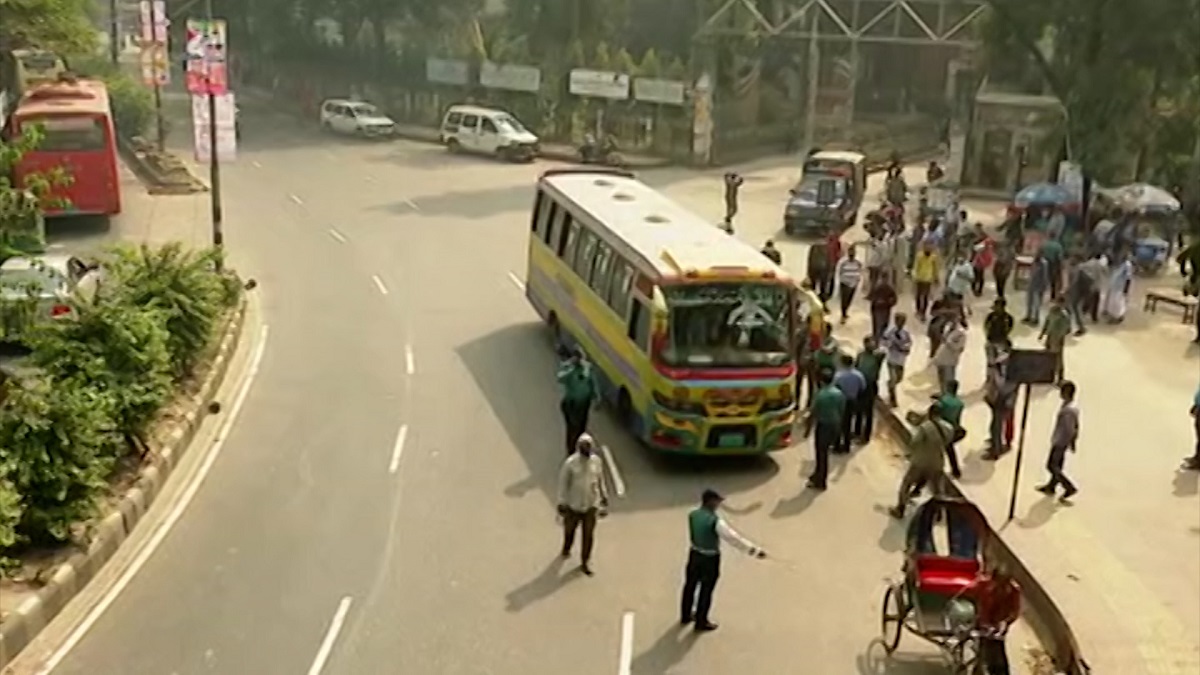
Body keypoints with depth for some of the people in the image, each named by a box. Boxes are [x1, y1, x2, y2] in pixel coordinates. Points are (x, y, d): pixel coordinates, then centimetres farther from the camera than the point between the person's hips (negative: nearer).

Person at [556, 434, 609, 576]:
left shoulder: (596, 461, -7)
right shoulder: (570, 463, -18)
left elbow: (600, 479, 9)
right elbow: (563, 483, -12)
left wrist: (604, 495, 16)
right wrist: (562, 503, -11)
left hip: (591, 504, 2)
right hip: (574, 504, -2)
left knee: (589, 534, 1)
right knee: (570, 530, 20)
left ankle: (585, 563, 15)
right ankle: (566, 549, 50)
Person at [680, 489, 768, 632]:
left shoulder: (692, 515, -8)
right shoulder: (715, 521, -28)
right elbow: (733, 538, -28)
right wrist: (756, 550, -24)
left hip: (694, 554, 6)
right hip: (710, 559, -6)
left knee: (690, 586, 23)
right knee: (706, 590, 12)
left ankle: (685, 616, 42)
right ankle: (701, 623, 28)